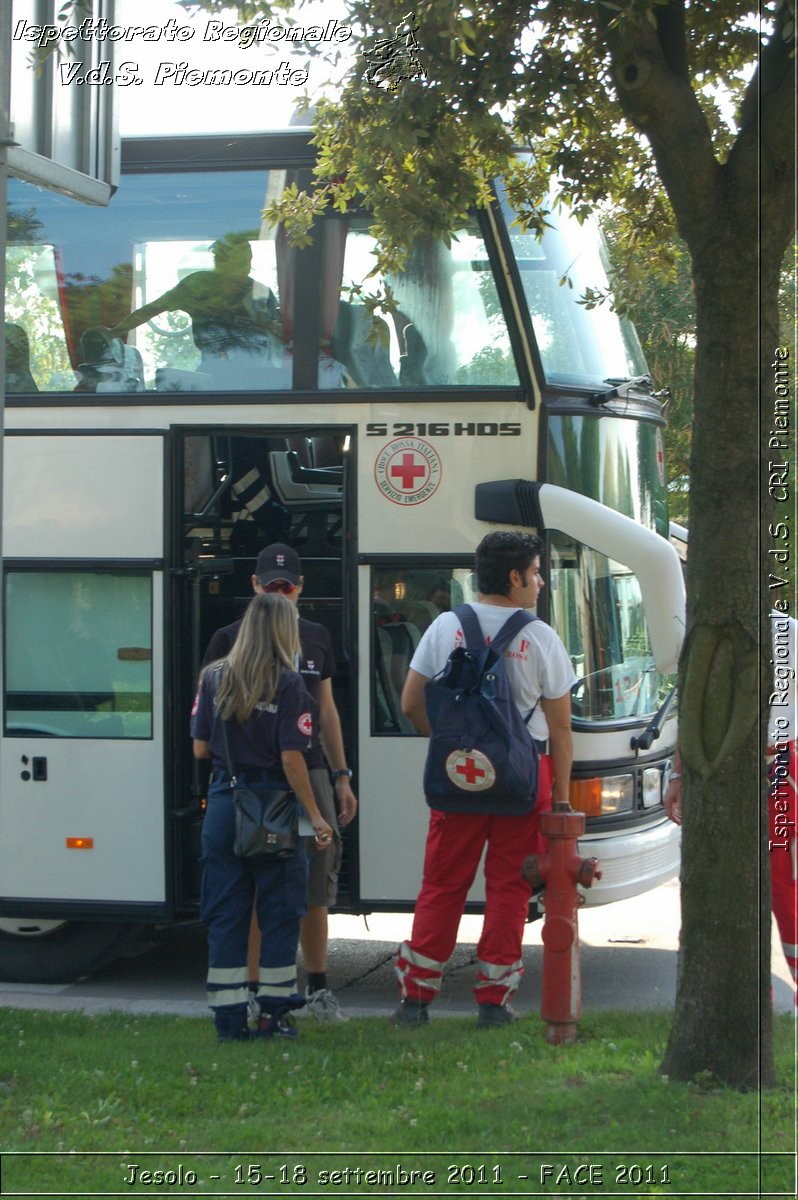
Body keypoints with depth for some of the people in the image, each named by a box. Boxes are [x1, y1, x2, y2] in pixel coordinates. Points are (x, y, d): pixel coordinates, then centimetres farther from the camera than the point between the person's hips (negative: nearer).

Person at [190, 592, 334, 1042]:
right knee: (280, 913, 8)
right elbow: (292, 759, -13)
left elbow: (200, 748, 5)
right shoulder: (287, 683, -10)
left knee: (226, 915, 8)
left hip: (224, 803, 4)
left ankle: (230, 1020, 8)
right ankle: (274, 1014, 10)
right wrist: (315, 817, -6)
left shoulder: (214, 677, 3)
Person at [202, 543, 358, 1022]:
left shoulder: (316, 637, 13)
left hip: (310, 773, 4)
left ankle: (318, 988, 16)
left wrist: (341, 776, 16)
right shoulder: (231, 639, 0)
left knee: (317, 886, 6)